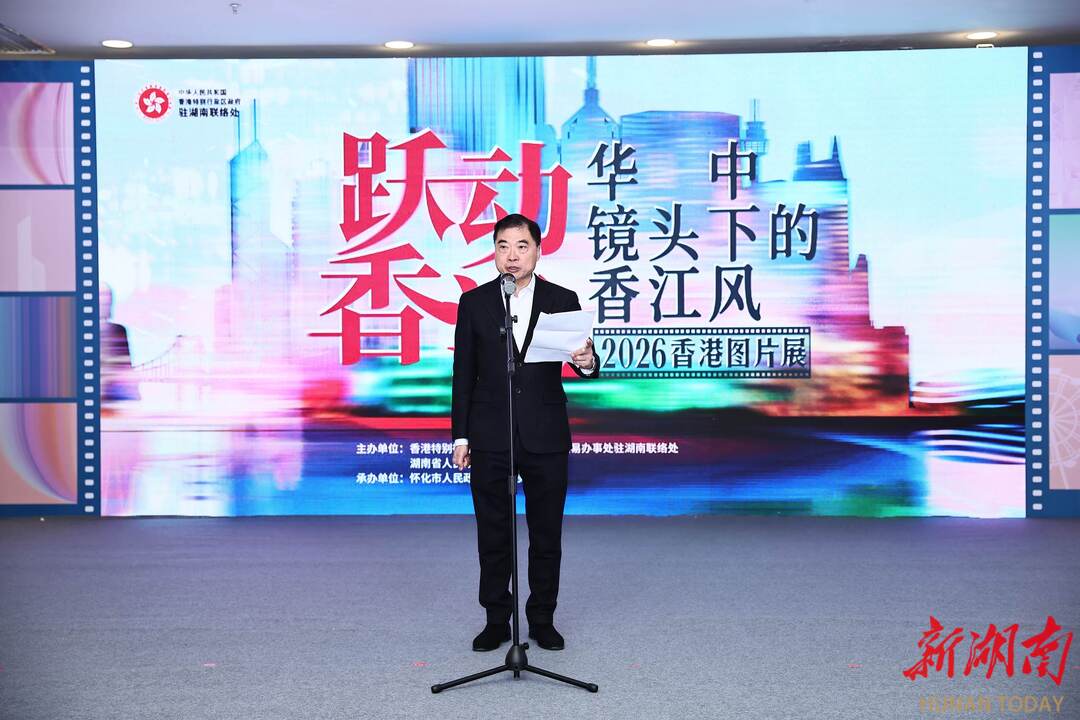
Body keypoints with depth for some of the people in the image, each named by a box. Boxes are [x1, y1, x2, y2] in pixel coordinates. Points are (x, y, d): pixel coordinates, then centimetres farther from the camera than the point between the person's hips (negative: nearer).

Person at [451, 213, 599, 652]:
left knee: (547, 534, 9)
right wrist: (460, 436, 2)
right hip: (490, 438, 0)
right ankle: (497, 620, 24)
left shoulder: (563, 300, 1)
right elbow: (464, 375, 4)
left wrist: (587, 362, -24)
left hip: (546, 438, 0)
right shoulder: (474, 302, 2)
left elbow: (584, 366, 0)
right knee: (493, 535, 9)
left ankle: (542, 619, 25)